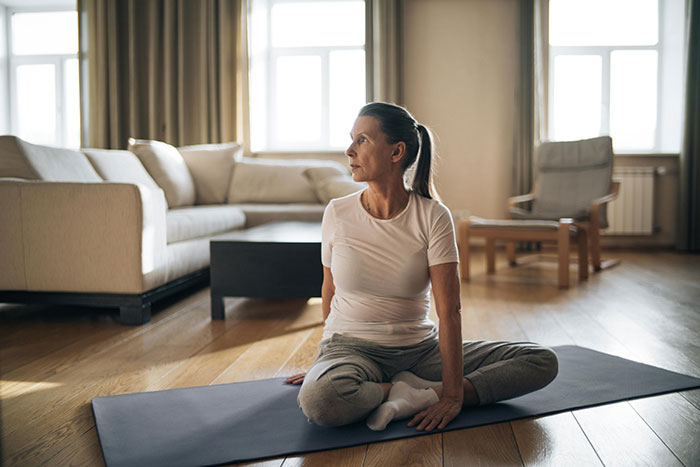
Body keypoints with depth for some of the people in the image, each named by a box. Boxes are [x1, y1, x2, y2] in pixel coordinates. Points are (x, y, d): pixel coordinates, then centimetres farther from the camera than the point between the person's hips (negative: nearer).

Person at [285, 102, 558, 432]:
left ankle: (423, 396, -17)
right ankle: (420, 391, -10)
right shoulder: (337, 214, -6)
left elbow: (449, 310, -16)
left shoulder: (433, 217, -11)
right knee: (318, 401, -37)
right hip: (352, 347, -1)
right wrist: (330, 364, 18)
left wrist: (452, 393, -23)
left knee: (543, 361, -9)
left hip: (420, 348, 1)